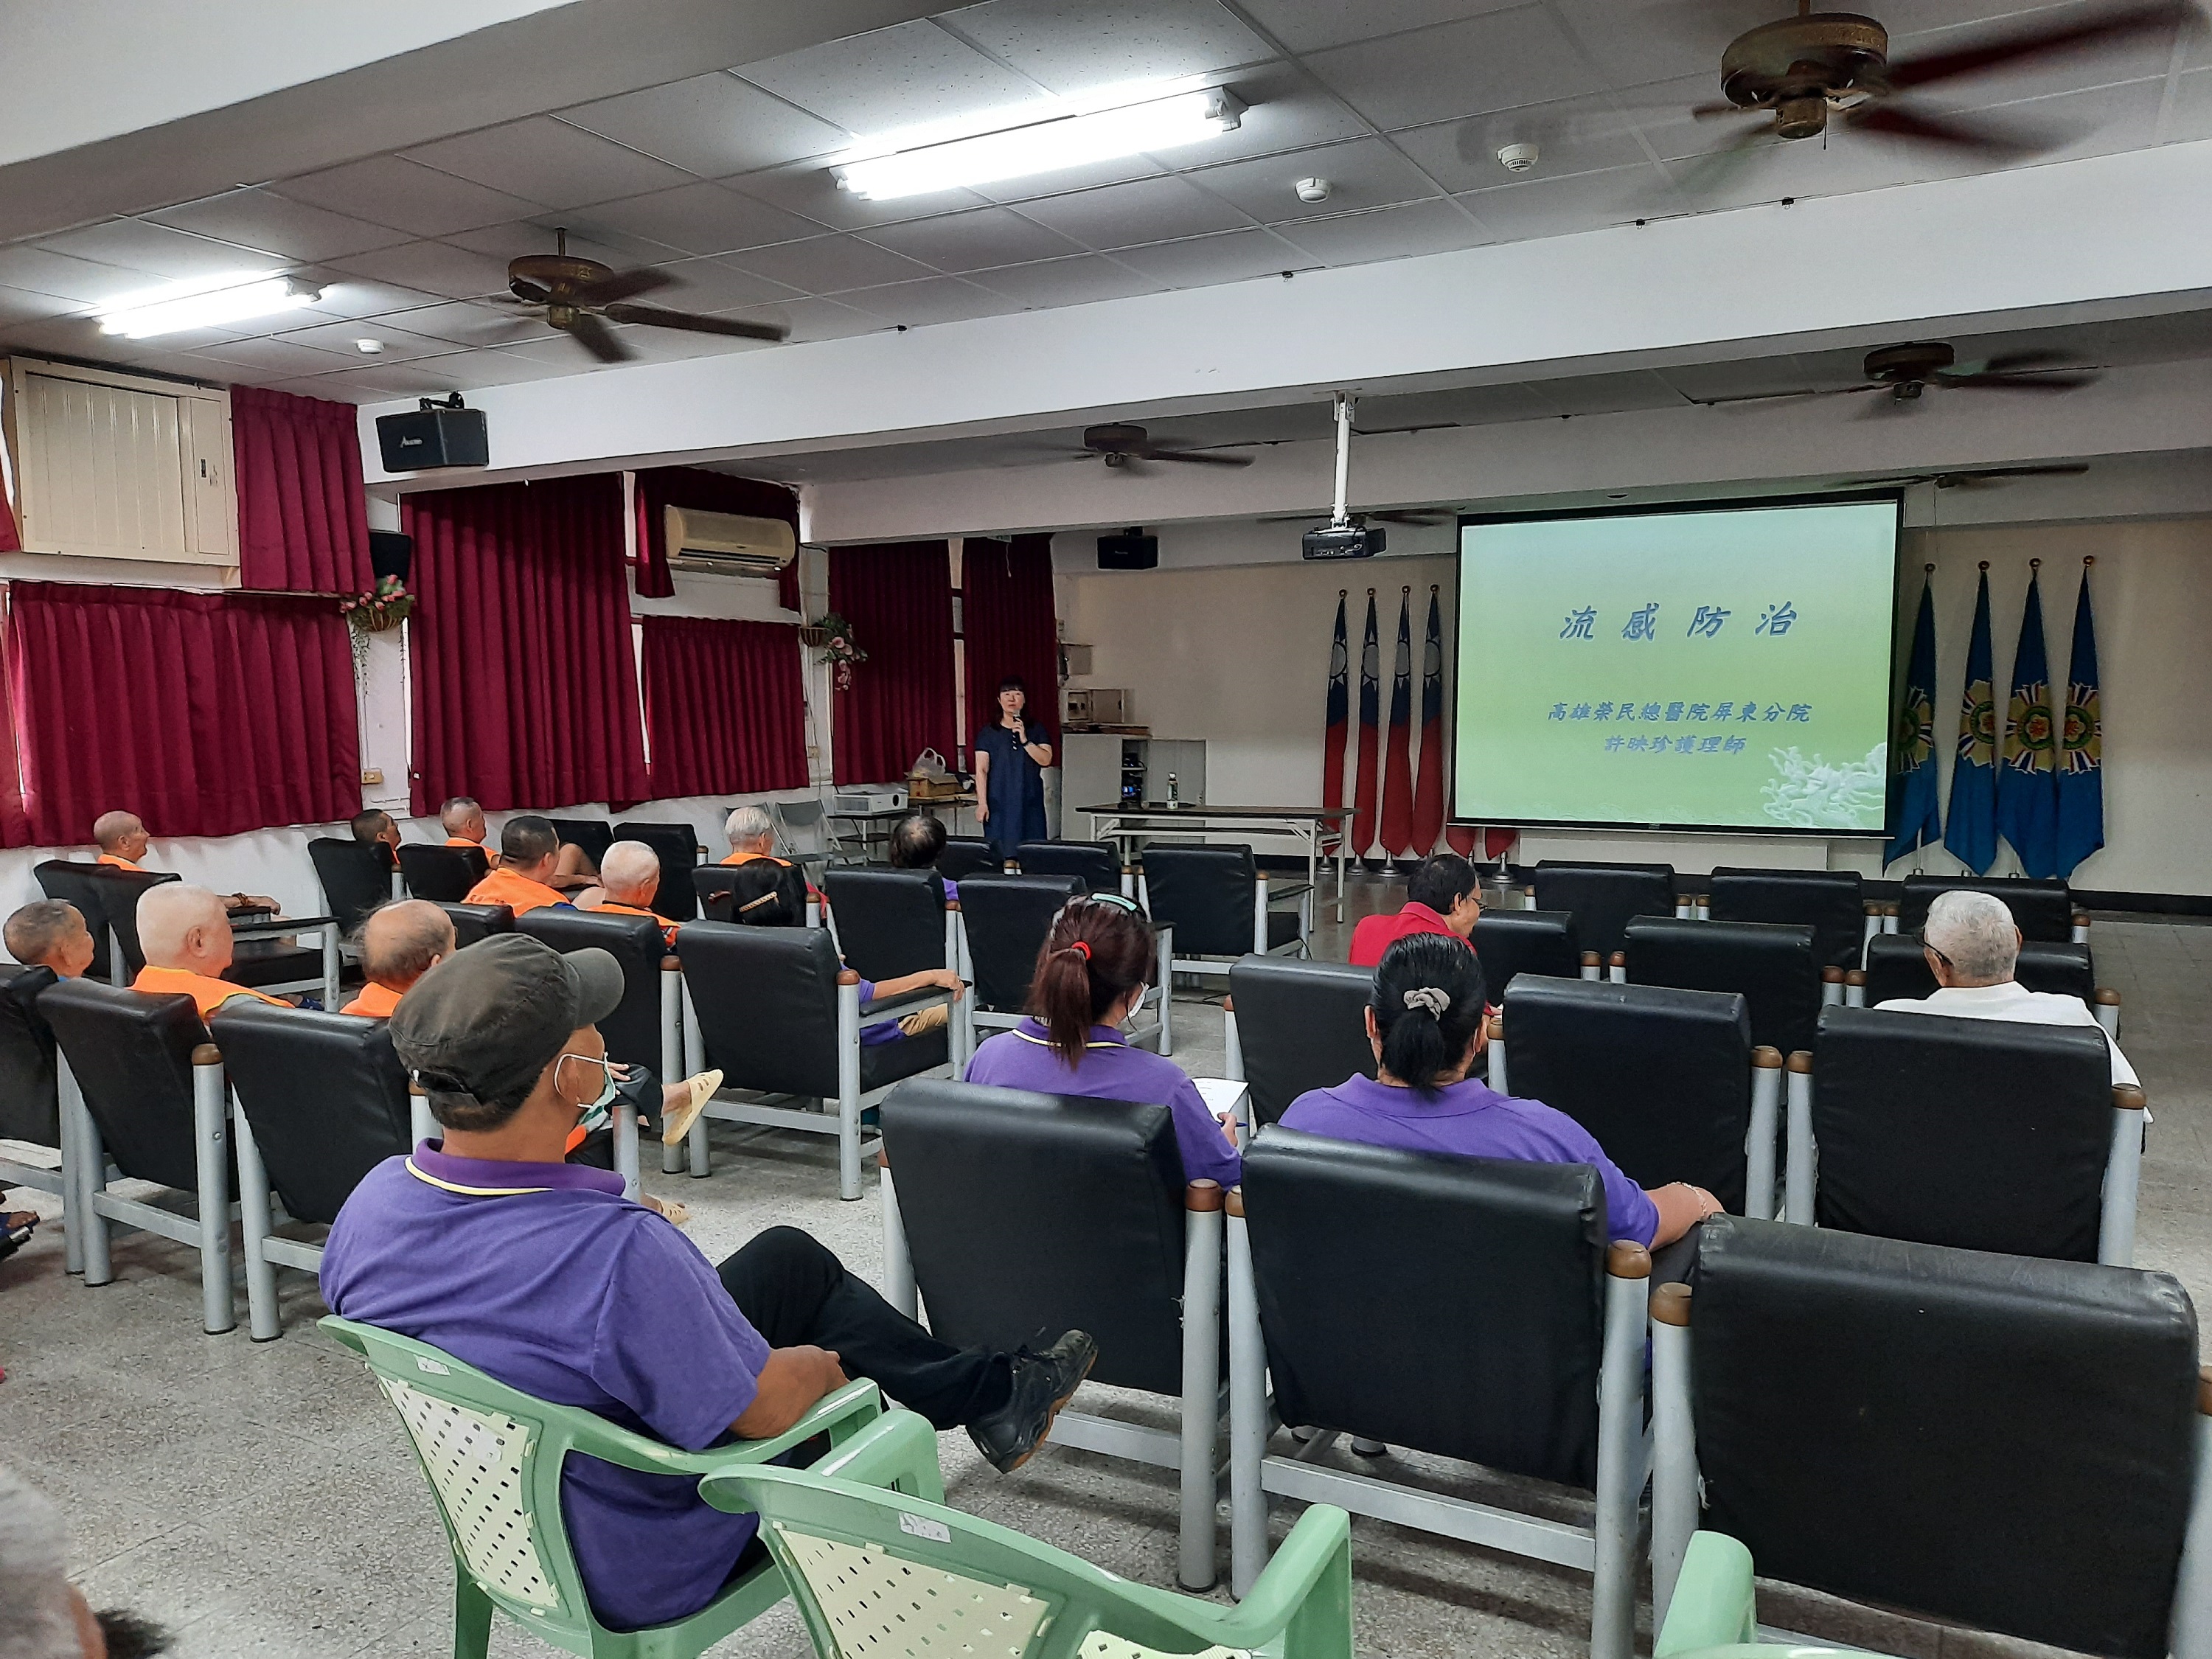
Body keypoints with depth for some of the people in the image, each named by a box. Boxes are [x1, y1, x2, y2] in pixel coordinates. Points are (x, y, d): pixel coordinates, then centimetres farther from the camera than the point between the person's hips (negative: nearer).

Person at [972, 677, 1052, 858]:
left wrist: (1025, 740, -16)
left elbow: (1046, 759, -4)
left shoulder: (1037, 729, 9)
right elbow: (981, 770, 1)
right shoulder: (988, 733, 6)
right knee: (999, 853, -4)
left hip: (1030, 804, 1)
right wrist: (982, 803, -8)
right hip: (999, 804, -1)